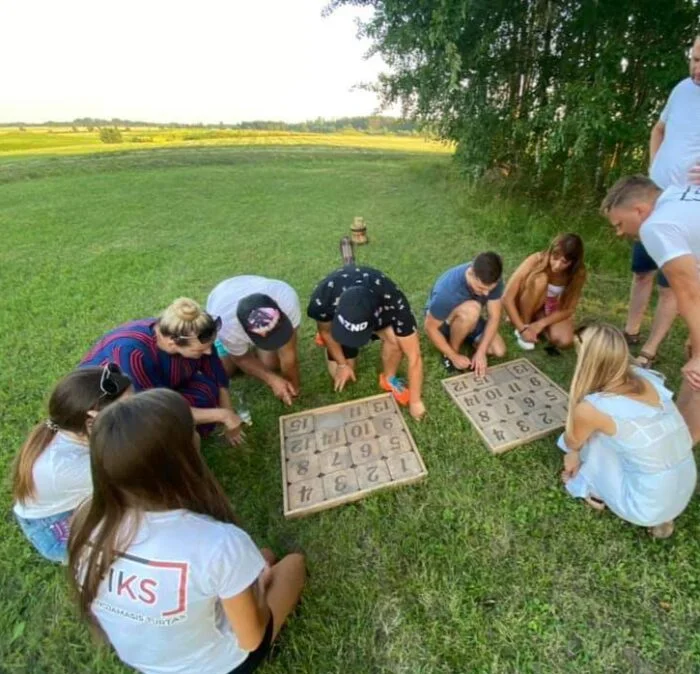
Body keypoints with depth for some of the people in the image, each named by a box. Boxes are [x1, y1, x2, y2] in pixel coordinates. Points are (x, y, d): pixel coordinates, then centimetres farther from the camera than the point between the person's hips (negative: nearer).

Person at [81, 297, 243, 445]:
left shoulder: (194, 338, -25)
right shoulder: (132, 352, -40)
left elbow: (218, 378, -9)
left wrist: (229, 418, -4)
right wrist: (221, 415, -30)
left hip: (156, 386, 5)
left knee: (206, 388, -20)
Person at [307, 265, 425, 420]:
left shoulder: (394, 303, -43)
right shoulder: (323, 298, -41)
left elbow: (414, 356, -34)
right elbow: (326, 330, -16)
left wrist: (415, 401, -27)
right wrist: (342, 364, -10)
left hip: (382, 315, 0)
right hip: (337, 317, 1)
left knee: (394, 337, -33)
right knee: (341, 376, -4)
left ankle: (389, 379, -3)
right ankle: (330, 341, 26)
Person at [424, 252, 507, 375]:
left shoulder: (493, 281, -24)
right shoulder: (447, 290, -38)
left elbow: (494, 316, -18)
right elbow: (430, 328, -27)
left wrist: (481, 352, -25)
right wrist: (454, 356, -24)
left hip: (468, 319, 5)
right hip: (442, 322, -5)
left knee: (499, 351, -12)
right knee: (471, 310, -37)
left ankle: (464, 335, 13)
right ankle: (451, 352, -13)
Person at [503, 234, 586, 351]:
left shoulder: (578, 273, -22)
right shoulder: (536, 261, -29)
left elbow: (568, 309, -15)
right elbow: (507, 298, -31)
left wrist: (541, 324, -29)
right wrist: (522, 328, -34)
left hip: (552, 311, 2)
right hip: (527, 307, -2)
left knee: (564, 341, -27)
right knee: (539, 279, -34)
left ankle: (536, 320, 2)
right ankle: (525, 323, -15)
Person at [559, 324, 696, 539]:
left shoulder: (591, 408, -23)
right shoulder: (645, 377, -5)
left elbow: (571, 443, 0)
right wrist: (577, 455, 16)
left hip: (646, 507, -6)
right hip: (683, 494, 6)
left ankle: (595, 491, 23)